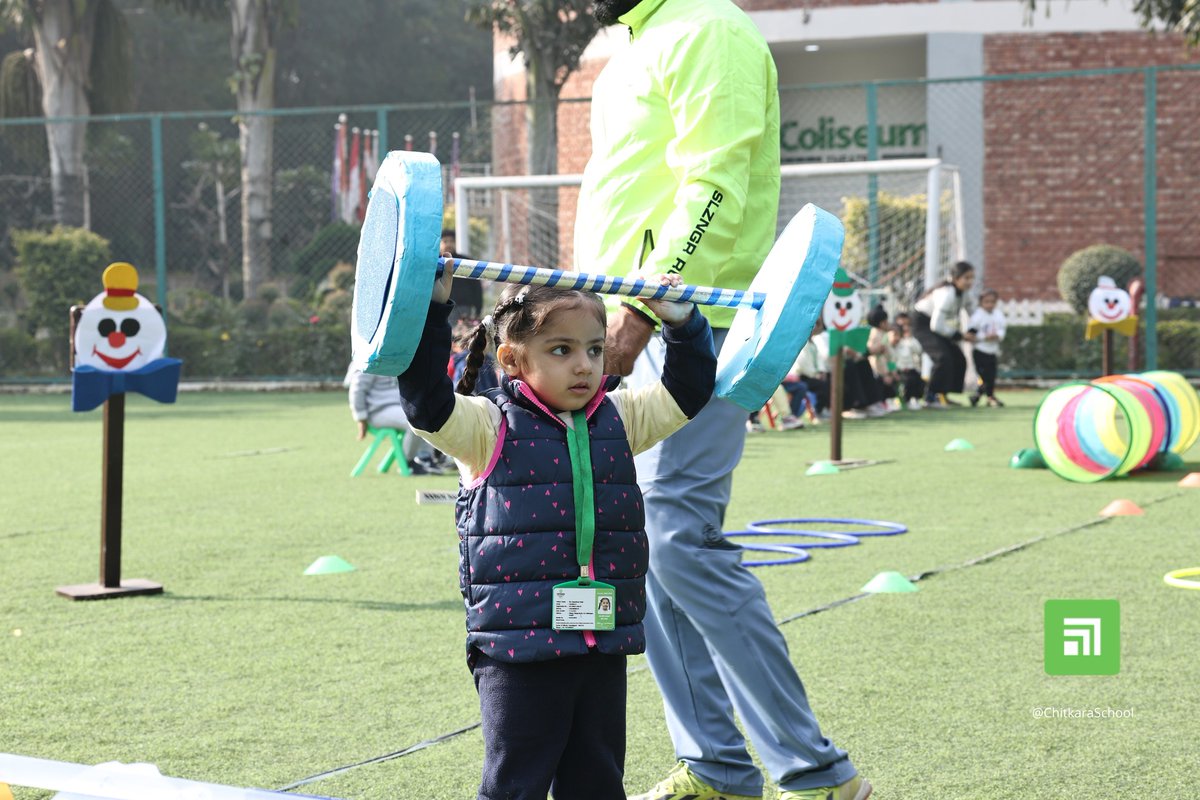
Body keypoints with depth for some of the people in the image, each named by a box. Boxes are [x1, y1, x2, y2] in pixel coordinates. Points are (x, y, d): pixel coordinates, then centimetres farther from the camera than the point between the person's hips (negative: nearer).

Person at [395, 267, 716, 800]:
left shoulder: (618, 419, 11)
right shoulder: (489, 427, -5)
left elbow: (686, 393, 22)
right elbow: (425, 400, -19)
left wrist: (681, 321, 12)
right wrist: (432, 306, -24)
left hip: (604, 644, 5)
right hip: (518, 649, -5)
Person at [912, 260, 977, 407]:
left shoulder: (963, 292, -3)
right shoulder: (947, 294, -30)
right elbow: (936, 326, -31)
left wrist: (972, 333, -12)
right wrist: (960, 336, -22)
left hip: (935, 325, 9)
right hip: (921, 324, -9)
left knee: (958, 358, 5)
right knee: (943, 357, -25)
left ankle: (942, 395, 12)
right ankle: (931, 398, -18)